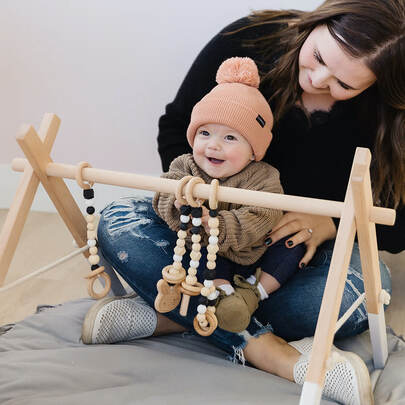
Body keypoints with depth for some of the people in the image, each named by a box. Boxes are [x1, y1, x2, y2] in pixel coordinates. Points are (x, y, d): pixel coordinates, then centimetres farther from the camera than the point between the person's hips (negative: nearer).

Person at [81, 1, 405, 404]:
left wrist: (331, 223, -25)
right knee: (116, 224, -26)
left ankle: (173, 315, -28)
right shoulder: (246, 41, -16)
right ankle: (268, 351, -37)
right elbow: (174, 128, -3)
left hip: (309, 247, -1)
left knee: (366, 289, -36)